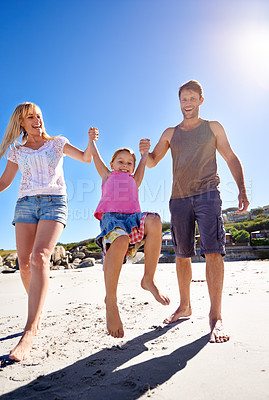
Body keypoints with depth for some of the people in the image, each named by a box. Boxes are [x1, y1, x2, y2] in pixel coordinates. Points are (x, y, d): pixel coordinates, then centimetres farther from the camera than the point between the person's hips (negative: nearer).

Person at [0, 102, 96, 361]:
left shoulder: (57, 143, 16)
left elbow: (85, 158, 7)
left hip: (54, 202, -3)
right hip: (25, 203, 3)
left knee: (39, 257, -24)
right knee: (24, 264, -6)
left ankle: (30, 330, -27)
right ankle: (38, 312, 17)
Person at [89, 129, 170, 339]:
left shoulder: (134, 180, 38)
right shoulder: (107, 176, 34)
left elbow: (143, 162, 44)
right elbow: (95, 156, 40)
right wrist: (92, 139, 52)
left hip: (133, 217, 3)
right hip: (110, 215, -2)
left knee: (154, 221, -33)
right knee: (120, 240, -37)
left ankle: (149, 279, -22)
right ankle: (110, 301, -24)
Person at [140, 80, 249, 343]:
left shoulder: (213, 127, 13)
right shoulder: (170, 133, 18)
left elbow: (231, 158, 11)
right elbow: (152, 162, 17)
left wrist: (242, 190, -3)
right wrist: (145, 152, -8)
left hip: (207, 194, -2)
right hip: (179, 198, 3)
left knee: (213, 251, -15)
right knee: (182, 255, 6)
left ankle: (215, 317, -8)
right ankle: (184, 306, 21)